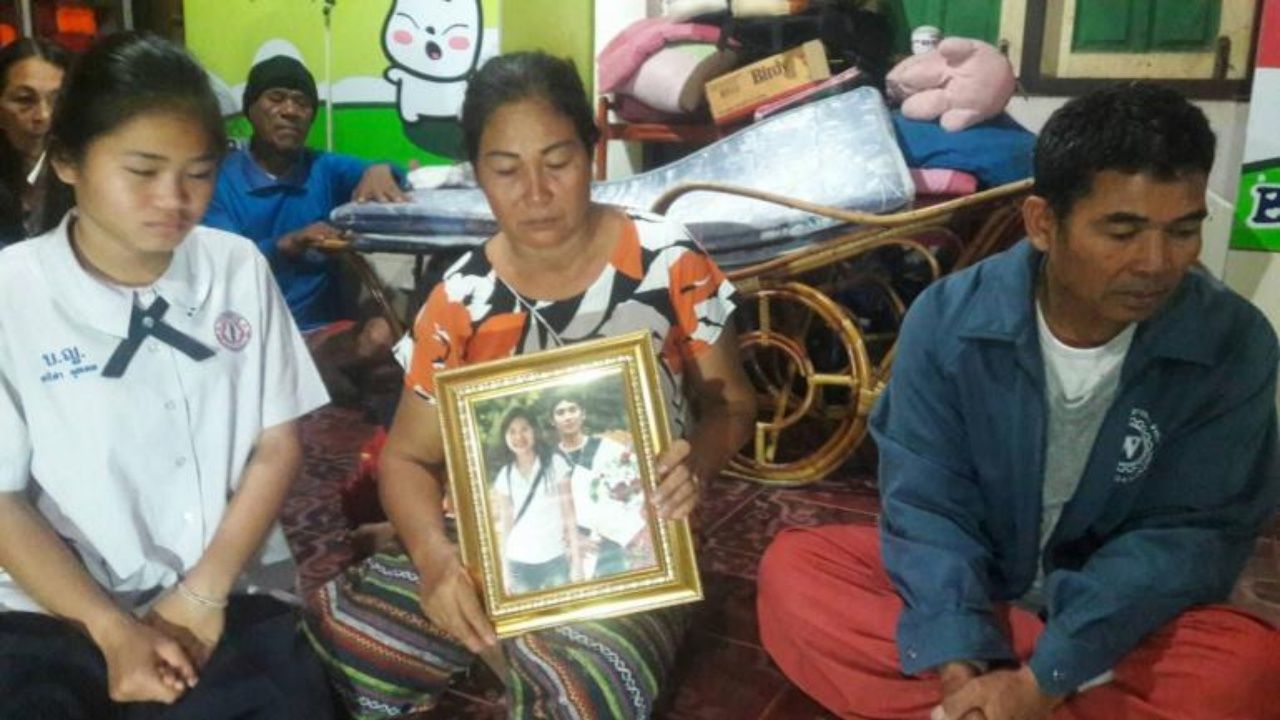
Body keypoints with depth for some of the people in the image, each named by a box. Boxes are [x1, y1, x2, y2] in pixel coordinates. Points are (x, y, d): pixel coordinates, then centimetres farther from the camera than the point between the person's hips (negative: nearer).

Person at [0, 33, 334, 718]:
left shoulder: (240, 269, 1)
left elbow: (277, 447, 3)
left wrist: (203, 594, -6)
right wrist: (113, 631, -13)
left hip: (233, 597, 1)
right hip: (59, 613, -1)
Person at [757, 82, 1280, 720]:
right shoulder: (948, 319, -16)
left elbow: (1194, 533, -16)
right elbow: (926, 503, -15)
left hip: (1119, 613, -1)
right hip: (965, 585, 2)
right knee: (792, 572, -22)